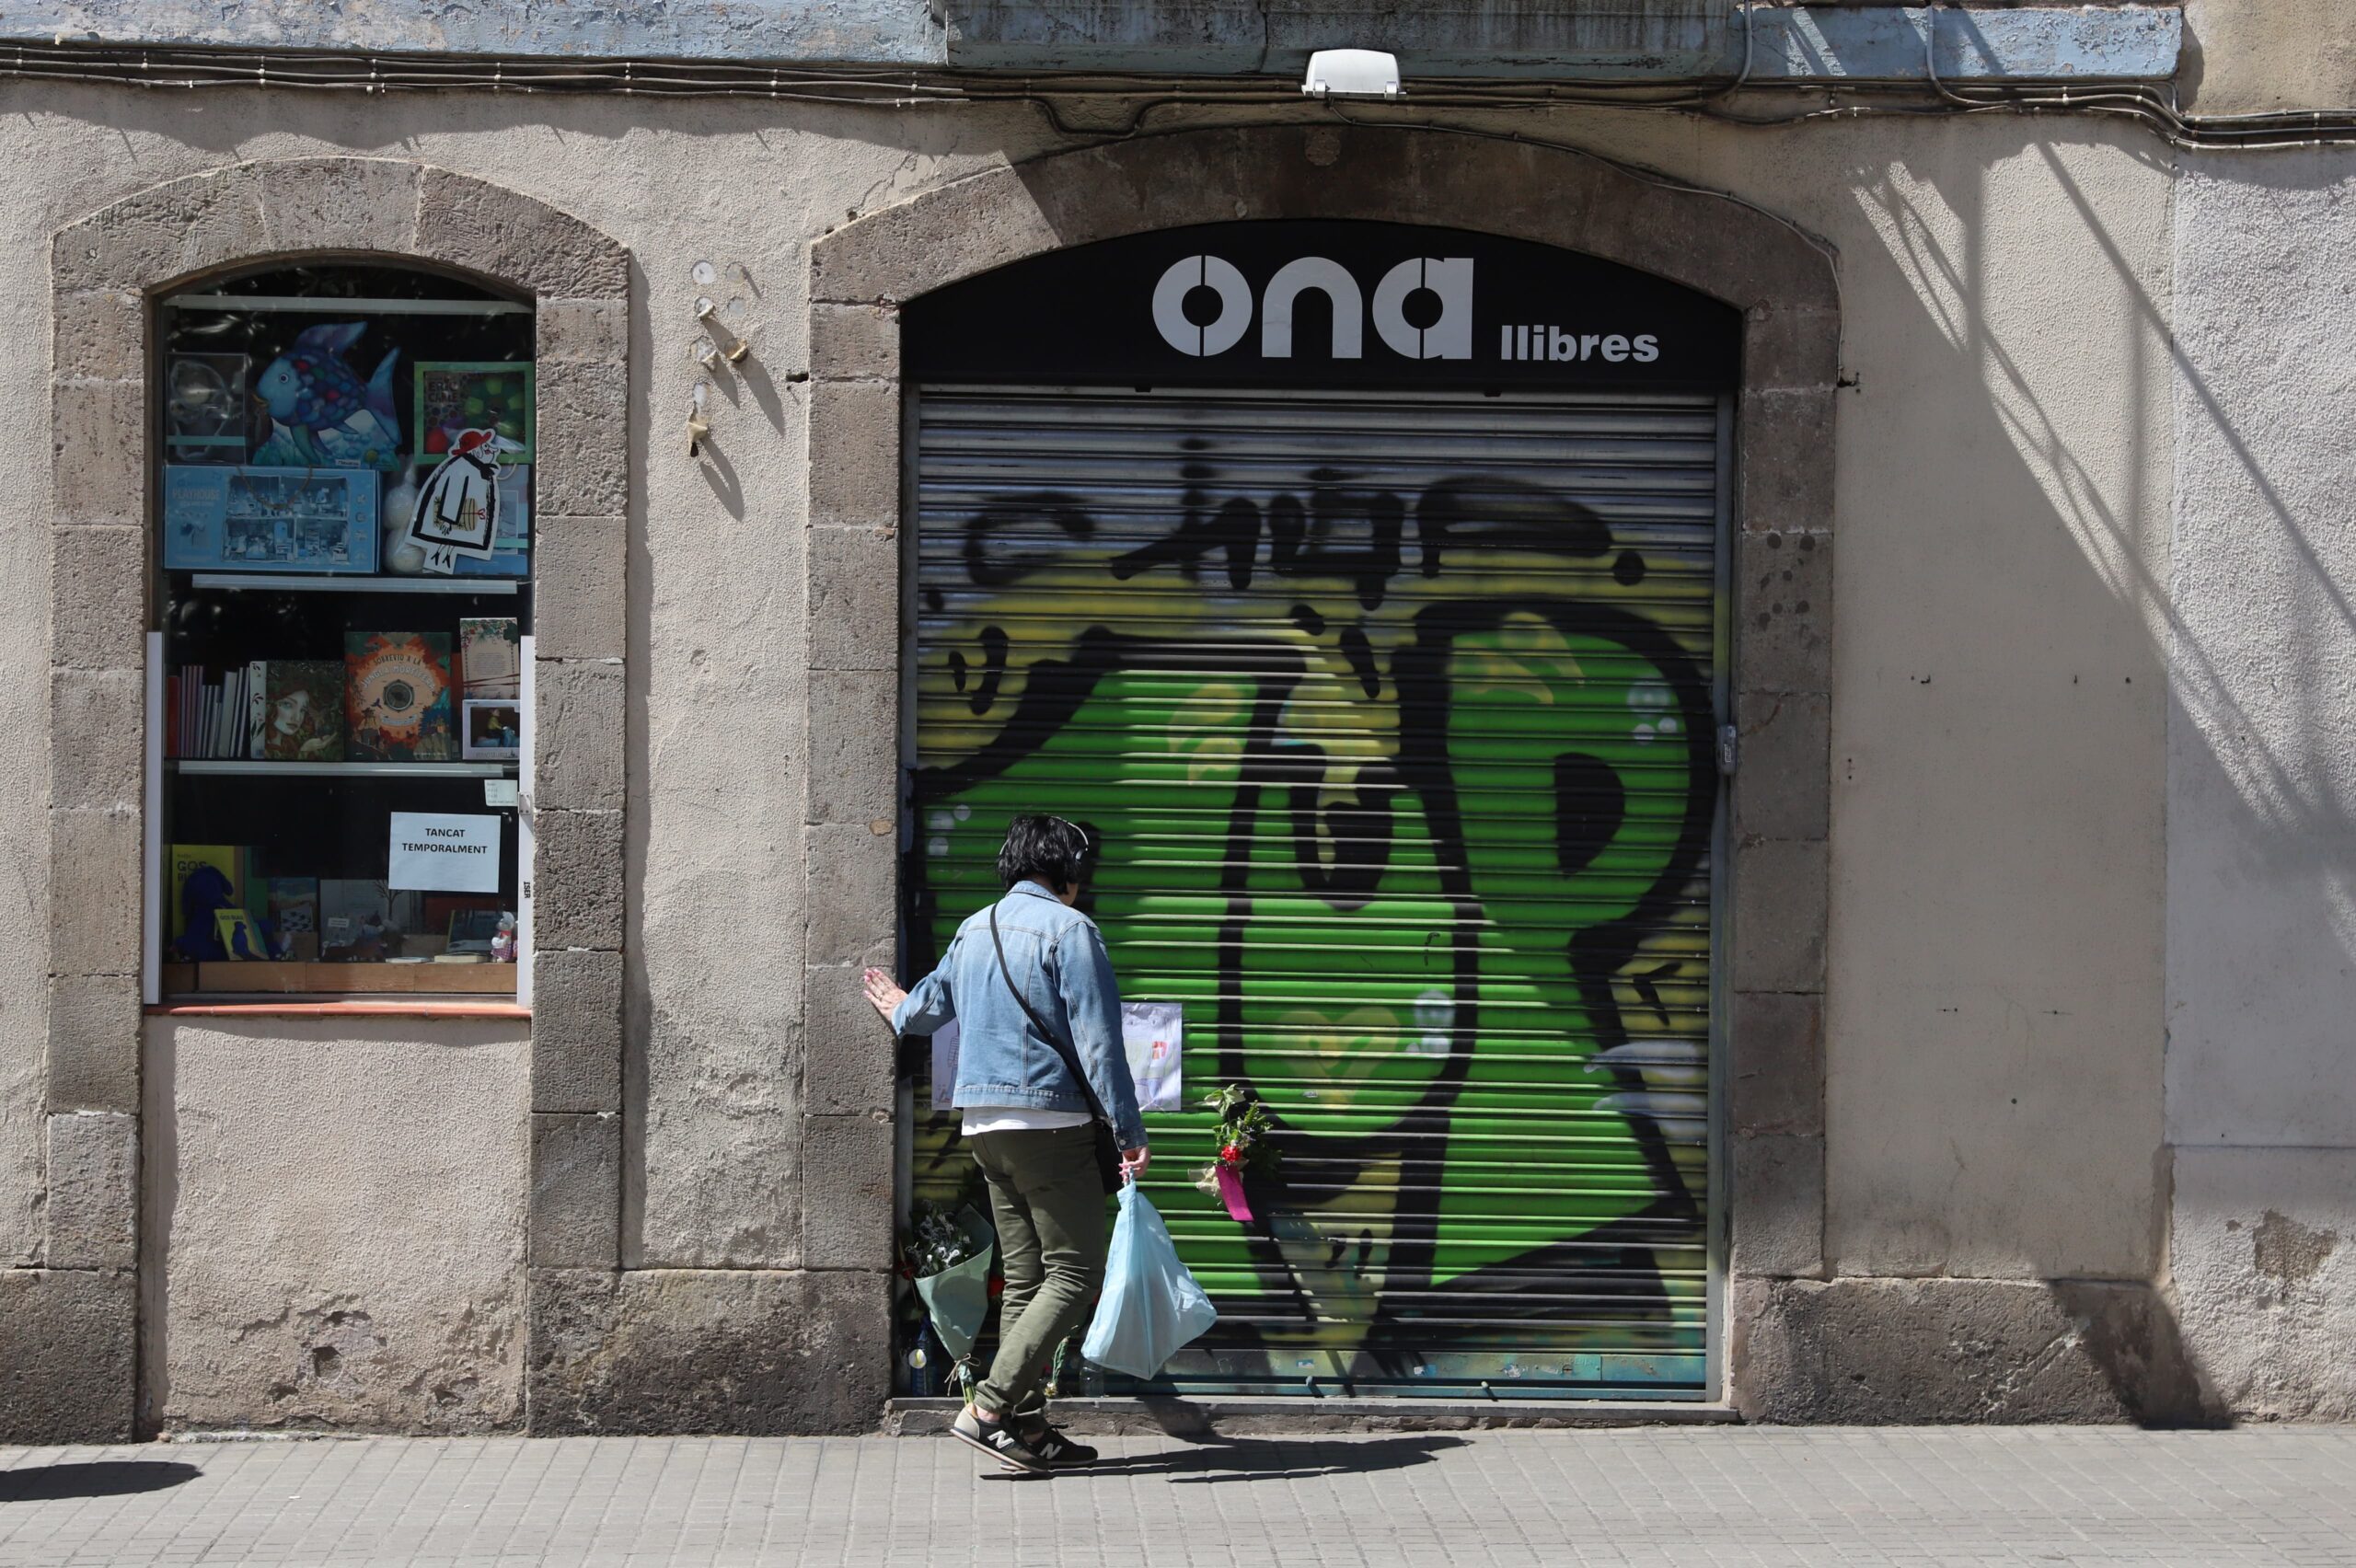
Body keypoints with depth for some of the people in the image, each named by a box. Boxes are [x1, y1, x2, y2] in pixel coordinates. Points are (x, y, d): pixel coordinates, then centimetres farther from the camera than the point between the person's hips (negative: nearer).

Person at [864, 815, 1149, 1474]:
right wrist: (1129, 1132, -12)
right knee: (1076, 1272, -5)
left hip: (985, 1124, 8)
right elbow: (1098, 1042, -14)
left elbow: (933, 1003, 33)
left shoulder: (973, 930, 15)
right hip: (1049, 1123, -8)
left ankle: (1027, 1426, 10)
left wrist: (900, 1010, 57)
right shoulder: (1069, 929, -8)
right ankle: (989, 1407, -13)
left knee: (1024, 1277, 11)